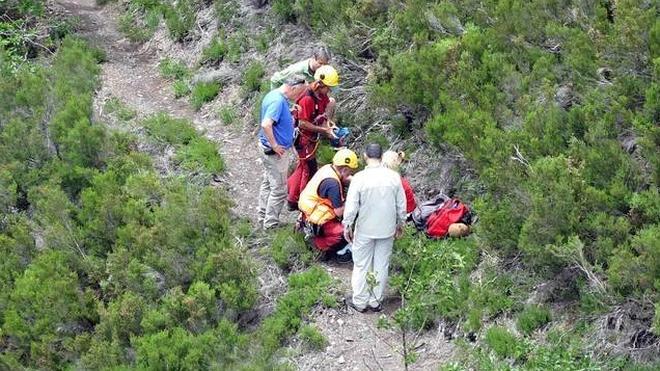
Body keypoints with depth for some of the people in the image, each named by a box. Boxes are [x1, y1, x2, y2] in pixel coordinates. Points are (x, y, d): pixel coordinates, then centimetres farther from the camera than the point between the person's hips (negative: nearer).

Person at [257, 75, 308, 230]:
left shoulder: (275, 95, 8)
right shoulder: (278, 101, -24)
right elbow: (266, 125, -34)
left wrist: (290, 115, 10)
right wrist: (275, 146, -25)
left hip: (267, 148, 11)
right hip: (275, 152, -11)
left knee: (268, 184, 20)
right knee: (279, 190, -2)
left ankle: (263, 218, 32)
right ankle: (271, 224, 6)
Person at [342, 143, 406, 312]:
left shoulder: (359, 178, -17)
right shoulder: (394, 177, -8)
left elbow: (351, 205, -13)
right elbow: (402, 204, 0)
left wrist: (347, 225, 1)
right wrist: (400, 223, 15)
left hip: (365, 230, -3)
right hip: (387, 229, 3)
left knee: (361, 266, 11)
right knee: (382, 266, 14)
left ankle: (360, 301, 20)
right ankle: (376, 301, 23)